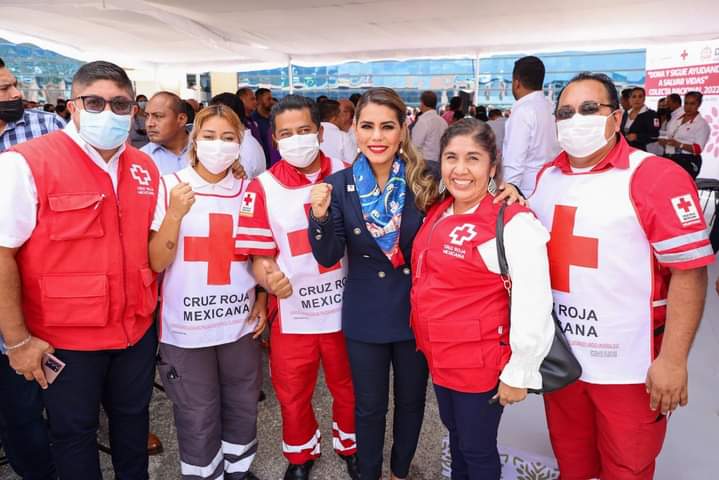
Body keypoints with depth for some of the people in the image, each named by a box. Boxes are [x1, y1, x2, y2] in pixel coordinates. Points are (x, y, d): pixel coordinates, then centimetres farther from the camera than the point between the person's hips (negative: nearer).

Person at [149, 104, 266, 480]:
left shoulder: (248, 191, 3)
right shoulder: (170, 186, -7)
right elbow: (157, 263, -9)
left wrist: (262, 299, 4)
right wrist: (175, 213, -22)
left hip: (241, 322, 3)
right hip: (187, 326, -3)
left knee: (242, 407, 17)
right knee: (197, 419, 9)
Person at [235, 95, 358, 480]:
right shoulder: (263, 189, -8)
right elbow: (259, 256, -8)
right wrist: (269, 278, -28)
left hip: (344, 307, 1)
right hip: (292, 312, -1)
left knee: (348, 389, 19)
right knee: (292, 395, 16)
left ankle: (350, 446, 47)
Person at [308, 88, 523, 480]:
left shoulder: (425, 178, -10)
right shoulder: (339, 185, -8)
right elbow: (328, 257, -9)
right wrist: (320, 215, -28)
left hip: (416, 309, 1)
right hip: (365, 314, 0)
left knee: (412, 400, 20)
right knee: (369, 406, 16)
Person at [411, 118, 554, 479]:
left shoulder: (512, 222, -21)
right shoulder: (438, 211, 1)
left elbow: (533, 306, -21)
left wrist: (519, 374, -15)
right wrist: (427, 339, 14)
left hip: (480, 365, -7)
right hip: (438, 356, 7)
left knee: (478, 450, 13)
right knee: (456, 435, 26)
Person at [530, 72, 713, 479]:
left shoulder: (657, 177, -14)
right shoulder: (547, 176, 5)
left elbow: (689, 271, -16)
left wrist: (673, 360, -17)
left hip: (629, 365, -5)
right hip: (559, 356, 5)